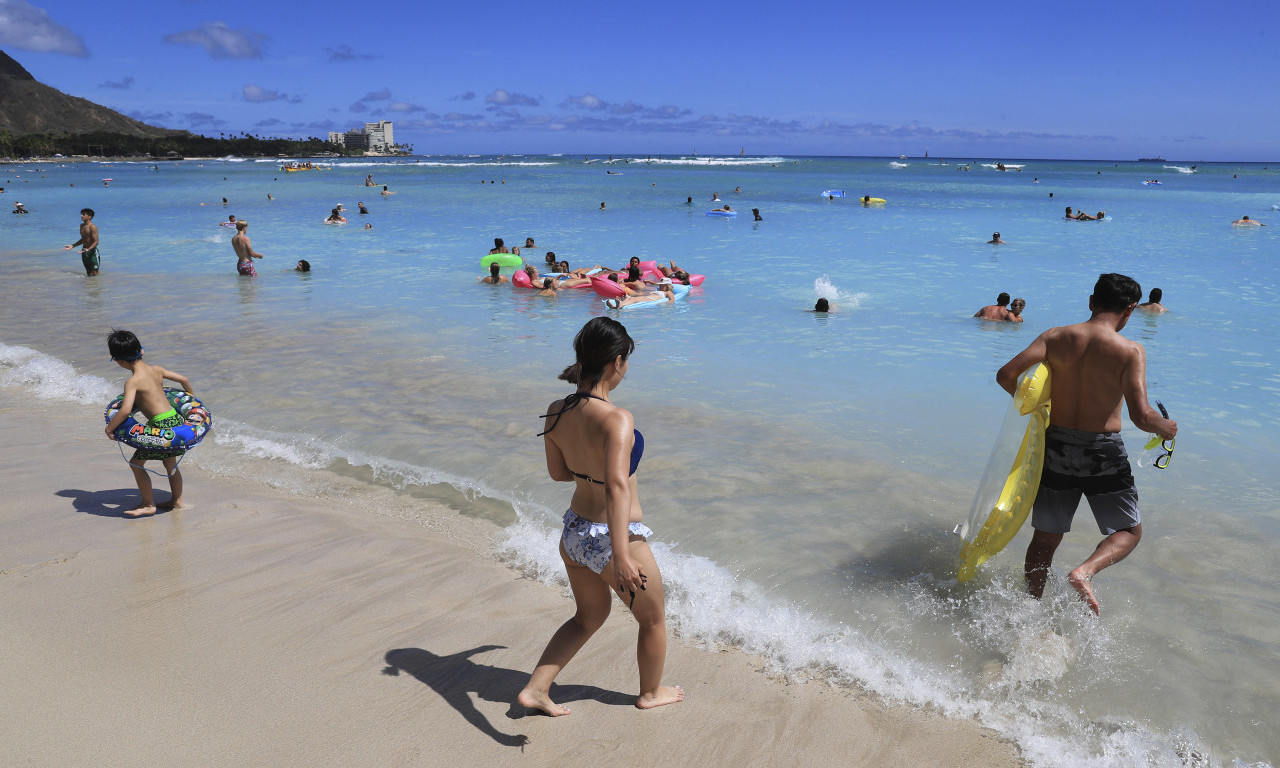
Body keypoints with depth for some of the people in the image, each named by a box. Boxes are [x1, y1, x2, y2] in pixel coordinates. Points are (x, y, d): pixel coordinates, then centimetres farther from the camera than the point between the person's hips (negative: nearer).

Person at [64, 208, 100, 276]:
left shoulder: (93, 227, -15)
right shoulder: (82, 225, 11)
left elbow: (96, 242, -20)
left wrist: (88, 249, -35)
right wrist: (72, 246, 16)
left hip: (92, 251, -8)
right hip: (84, 252, 8)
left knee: (94, 274, -7)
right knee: (88, 274, 13)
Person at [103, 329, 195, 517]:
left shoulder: (133, 382, -13)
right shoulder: (156, 370, 8)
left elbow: (125, 410, -24)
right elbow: (185, 380, 18)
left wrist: (109, 428, -10)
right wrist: (192, 398, 35)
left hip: (162, 426, -8)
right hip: (176, 419, 8)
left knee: (136, 463, 8)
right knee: (170, 464, 24)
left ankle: (148, 505, 16)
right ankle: (177, 501, 36)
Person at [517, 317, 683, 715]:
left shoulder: (555, 411, -6)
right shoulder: (617, 420, -28)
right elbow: (616, 488, -39)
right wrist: (620, 556, -46)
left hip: (573, 533, 7)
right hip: (611, 540, -7)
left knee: (590, 616, 30)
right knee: (653, 618, 23)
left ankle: (535, 688, 27)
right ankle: (650, 692, 44)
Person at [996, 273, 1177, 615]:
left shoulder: (1055, 337, -2)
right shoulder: (1130, 351, -11)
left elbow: (1006, 375, -10)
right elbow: (1141, 416, -18)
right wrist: (1167, 428, 4)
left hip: (1057, 447, 3)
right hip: (1103, 454, -3)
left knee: (1045, 538, 16)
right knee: (1129, 532, 16)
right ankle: (1085, 572, -10)